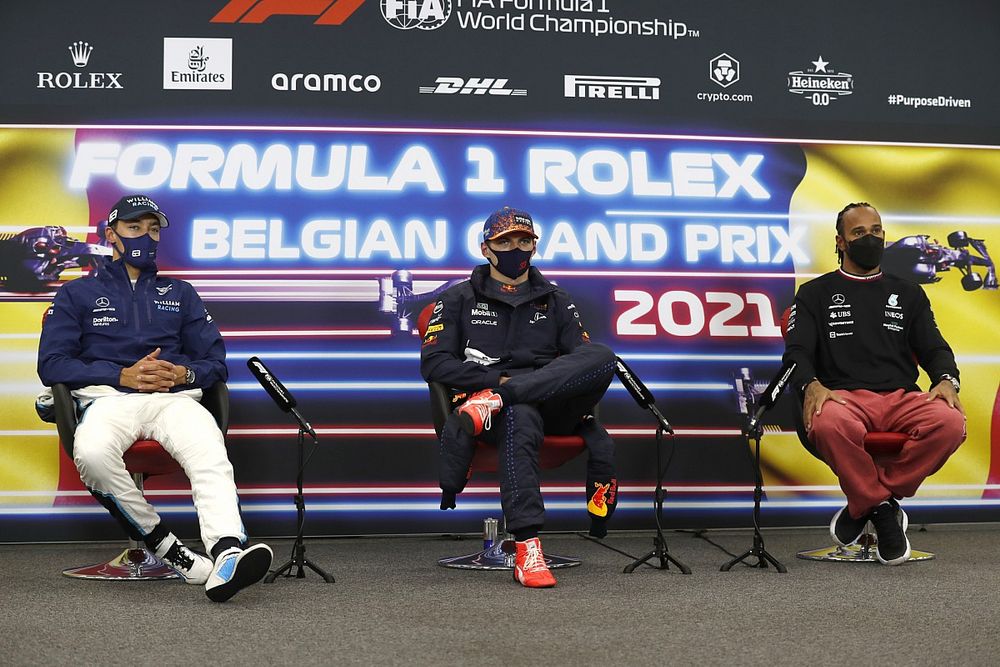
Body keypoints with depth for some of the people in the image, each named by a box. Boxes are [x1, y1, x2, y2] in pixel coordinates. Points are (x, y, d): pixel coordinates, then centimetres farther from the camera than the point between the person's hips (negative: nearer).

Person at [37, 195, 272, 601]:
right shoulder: (77, 294, 21)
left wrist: (184, 374, -6)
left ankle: (226, 554, -56)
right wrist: (122, 375, -8)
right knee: (92, 453, -38)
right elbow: (51, 365, 7)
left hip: (175, 397, 1)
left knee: (210, 452, -35)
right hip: (108, 397, -1)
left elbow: (216, 363, 19)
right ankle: (161, 544, -24)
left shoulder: (180, 294, 28)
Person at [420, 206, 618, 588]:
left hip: (553, 403, 3)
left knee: (602, 356, -28)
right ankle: (527, 551, -46)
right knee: (520, 419, -41)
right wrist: (498, 378, -9)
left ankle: (493, 401, -38)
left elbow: (584, 355, 12)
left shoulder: (554, 300, 23)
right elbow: (433, 363, 3)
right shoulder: (460, 299, 15)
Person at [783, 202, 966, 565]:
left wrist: (946, 380, -8)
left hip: (902, 397, 3)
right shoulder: (815, 293, 19)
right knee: (829, 425, -41)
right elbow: (798, 351, 6)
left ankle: (866, 501, -16)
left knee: (951, 423, -33)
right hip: (844, 396, -2)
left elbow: (934, 348, 17)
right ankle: (882, 508, -17)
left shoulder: (908, 294, 27)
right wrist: (811, 384, -18)